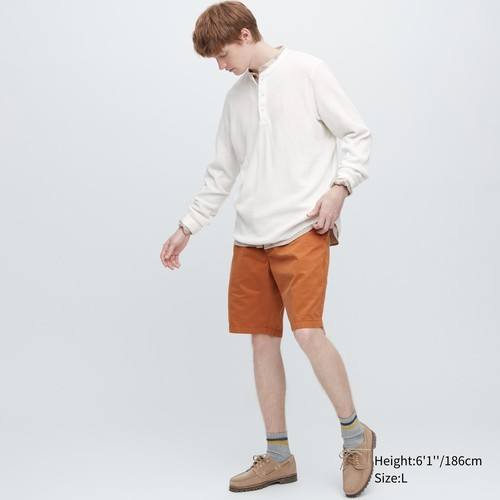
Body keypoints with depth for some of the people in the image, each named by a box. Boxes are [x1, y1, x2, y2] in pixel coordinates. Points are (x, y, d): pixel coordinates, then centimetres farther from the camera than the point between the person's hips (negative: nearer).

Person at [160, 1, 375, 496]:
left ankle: (354, 435, 6)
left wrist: (339, 187, -13)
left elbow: (357, 135, 0)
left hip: (302, 230, -6)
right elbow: (221, 175, 22)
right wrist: (186, 228, 21)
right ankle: (278, 456, 16)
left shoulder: (306, 71, 1)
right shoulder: (236, 97, 17)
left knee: (308, 331, -16)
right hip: (251, 237, 6)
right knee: (262, 341, 5)